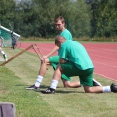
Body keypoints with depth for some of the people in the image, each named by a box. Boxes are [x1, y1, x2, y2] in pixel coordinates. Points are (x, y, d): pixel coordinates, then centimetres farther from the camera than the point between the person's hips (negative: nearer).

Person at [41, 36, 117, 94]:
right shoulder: (76, 43, 29)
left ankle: (52, 89, 0)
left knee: (59, 67, 9)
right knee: (89, 90, 12)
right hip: (90, 67, 8)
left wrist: (67, 61, 18)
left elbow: (62, 61, -2)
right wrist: (68, 60, 26)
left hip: (81, 67, -8)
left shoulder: (64, 45, 3)